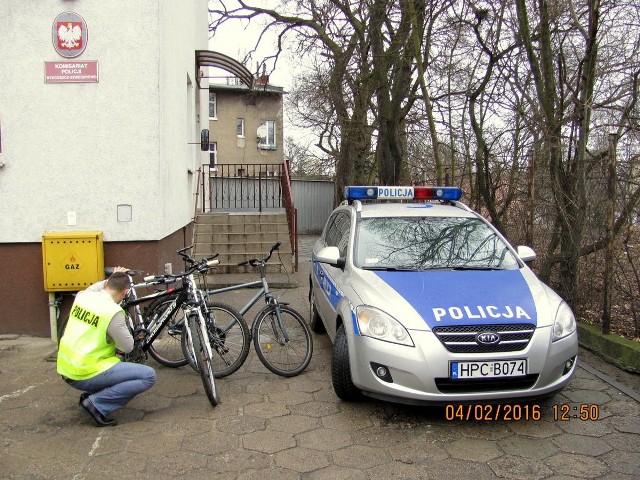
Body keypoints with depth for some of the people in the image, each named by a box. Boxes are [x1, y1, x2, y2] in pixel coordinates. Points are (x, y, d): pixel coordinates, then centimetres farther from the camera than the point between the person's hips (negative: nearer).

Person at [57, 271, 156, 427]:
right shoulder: (113, 312, -20)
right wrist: (121, 327, 6)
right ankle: (97, 403, -9)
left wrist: (111, 279, 31)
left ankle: (91, 392, 17)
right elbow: (127, 347, -10)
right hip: (85, 374, -8)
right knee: (149, 376, -10)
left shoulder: (82, 296, 0)